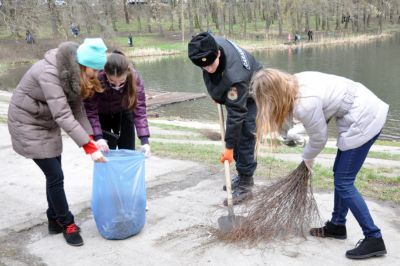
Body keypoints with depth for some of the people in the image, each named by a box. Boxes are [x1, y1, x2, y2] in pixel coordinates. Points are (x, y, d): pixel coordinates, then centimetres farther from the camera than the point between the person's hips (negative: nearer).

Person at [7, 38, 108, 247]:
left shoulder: (73, 73, -6)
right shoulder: (49, 73, -32)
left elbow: (77, 109, -6)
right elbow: (63, 115, -36)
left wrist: (92, 138, -15)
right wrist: (89, 147, -37)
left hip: (48, 124, 8)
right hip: (28, 124, -8)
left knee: (53, 174, 10)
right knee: (55, 175, -7)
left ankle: (55, 220, 25)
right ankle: (67, 224, 8)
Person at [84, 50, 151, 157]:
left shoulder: (134, 78, -32)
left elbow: (139, 109, -29)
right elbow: (91, 110, -29)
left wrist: (144, 140, -36)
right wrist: (98, 137, -38)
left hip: (123, 113, 2)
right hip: (101, 115, -1)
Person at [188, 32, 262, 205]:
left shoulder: (234, 76, -44)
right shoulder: (211, 46, -24)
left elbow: (236, 113, -37)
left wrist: (229, 147, -32)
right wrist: (217, 95, 6)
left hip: (251, 95, -8)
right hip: (234, 94, 8)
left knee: (244, 137, -13)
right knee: (235, 132, 11)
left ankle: (245, 185, -3)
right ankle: (243, 175, 24)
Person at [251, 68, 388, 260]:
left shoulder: (305, 105, -27)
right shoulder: (296, 83, -2)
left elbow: (319, 138, -11)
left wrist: (307, 158, 9)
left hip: (364, 120, -10)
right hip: (366, 109, 10)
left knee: (343, 182, -6)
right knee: (340, 175, 17)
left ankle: (374, 239, 1)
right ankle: (337, 225, 30)